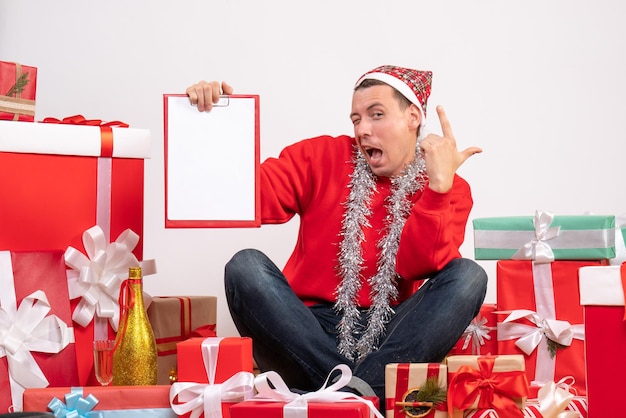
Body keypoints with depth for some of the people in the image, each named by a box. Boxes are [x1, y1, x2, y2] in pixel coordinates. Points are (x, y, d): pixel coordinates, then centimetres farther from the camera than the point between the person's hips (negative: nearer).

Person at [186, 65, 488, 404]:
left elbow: (416, 265, -11)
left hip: (389, 341, 0)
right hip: (308, 334, 0)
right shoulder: (322, 157, 8)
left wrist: (438, 187, -21)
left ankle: (359, 389, -35)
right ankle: (353, 390, -33)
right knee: (246, 265, -24)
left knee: (467, 275, -22)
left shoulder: (449, 189, 5)